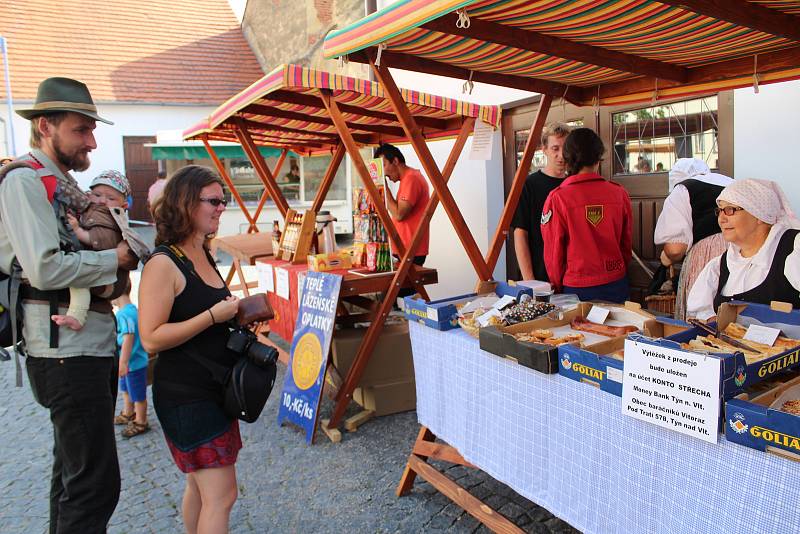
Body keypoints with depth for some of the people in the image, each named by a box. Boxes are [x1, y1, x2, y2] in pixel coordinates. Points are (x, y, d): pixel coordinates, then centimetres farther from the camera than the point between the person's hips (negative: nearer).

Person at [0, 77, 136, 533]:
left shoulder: (66, 184, 17)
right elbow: (45, 269, -22)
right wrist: (115, 260, -11)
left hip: (94, 343, 10)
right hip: (66, 350, -10)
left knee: (74, 470, 22)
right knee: (97, 482, -6)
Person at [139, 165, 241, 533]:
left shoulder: (202, 256, 9)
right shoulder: (163, 264, -17)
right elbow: (151, 338, -22)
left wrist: (237, 317, 7)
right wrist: (213, 316, -23)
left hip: (214, 390, 9)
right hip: (186, 396, -9)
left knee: (201, 486, 20)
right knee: (221, 495, -4)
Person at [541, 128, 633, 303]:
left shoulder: (557, 198, -13)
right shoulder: (619, 193, -4)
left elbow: (553, 251, -6)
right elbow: (627, 243, 7)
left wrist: (558, 287, 9)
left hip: (577, 288, -3)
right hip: (616, 285, 3)